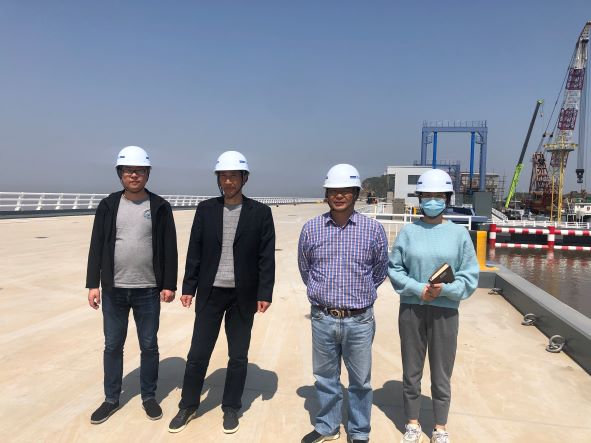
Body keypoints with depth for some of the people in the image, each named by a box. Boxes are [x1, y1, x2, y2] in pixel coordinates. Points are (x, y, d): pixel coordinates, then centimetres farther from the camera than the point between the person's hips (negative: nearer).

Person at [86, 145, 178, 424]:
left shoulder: (160, 207, -2)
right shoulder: (108, 205, 3)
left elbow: (169, 248, -3)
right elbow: (96, 247, 3)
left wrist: (169, 284, -6)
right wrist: (93, 284, -2)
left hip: (148, 291, -1)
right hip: (113, 290, 2)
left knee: (149, 346, 10)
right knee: (112, 346, 13)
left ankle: (149, 396, 27)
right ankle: (111, 399, 30)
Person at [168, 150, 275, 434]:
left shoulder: (260, 212, -4)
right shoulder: (205, 209, 2)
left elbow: (267, 257, -5)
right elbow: (194, 251, 4)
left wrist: (264, 293, -9)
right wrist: (188, 288, 1)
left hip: (243, 296, -1)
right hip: (210, 292, 2)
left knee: (238, 356, 10)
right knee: (198, 353, 9)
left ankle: (231, 408, 29)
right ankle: (188, 406, 29)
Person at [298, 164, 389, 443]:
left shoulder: (373, 229, -6)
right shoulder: (311, 229, -3)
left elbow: (380, 270, 9)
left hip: (359, 320, -1)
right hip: (323, 319, 1)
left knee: (360, 381, 14)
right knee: (325, 378, 18)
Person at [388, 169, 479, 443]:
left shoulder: (458, 233, -2)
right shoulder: (409, 231, -2)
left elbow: (470, 275, -1)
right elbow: (394, 268, 0)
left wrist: (444, 289, -16)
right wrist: (419, 289, -13)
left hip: (445, 311, 0)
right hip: (411, 309, 1)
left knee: (441, 375, 12)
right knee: (411, 371, 14)